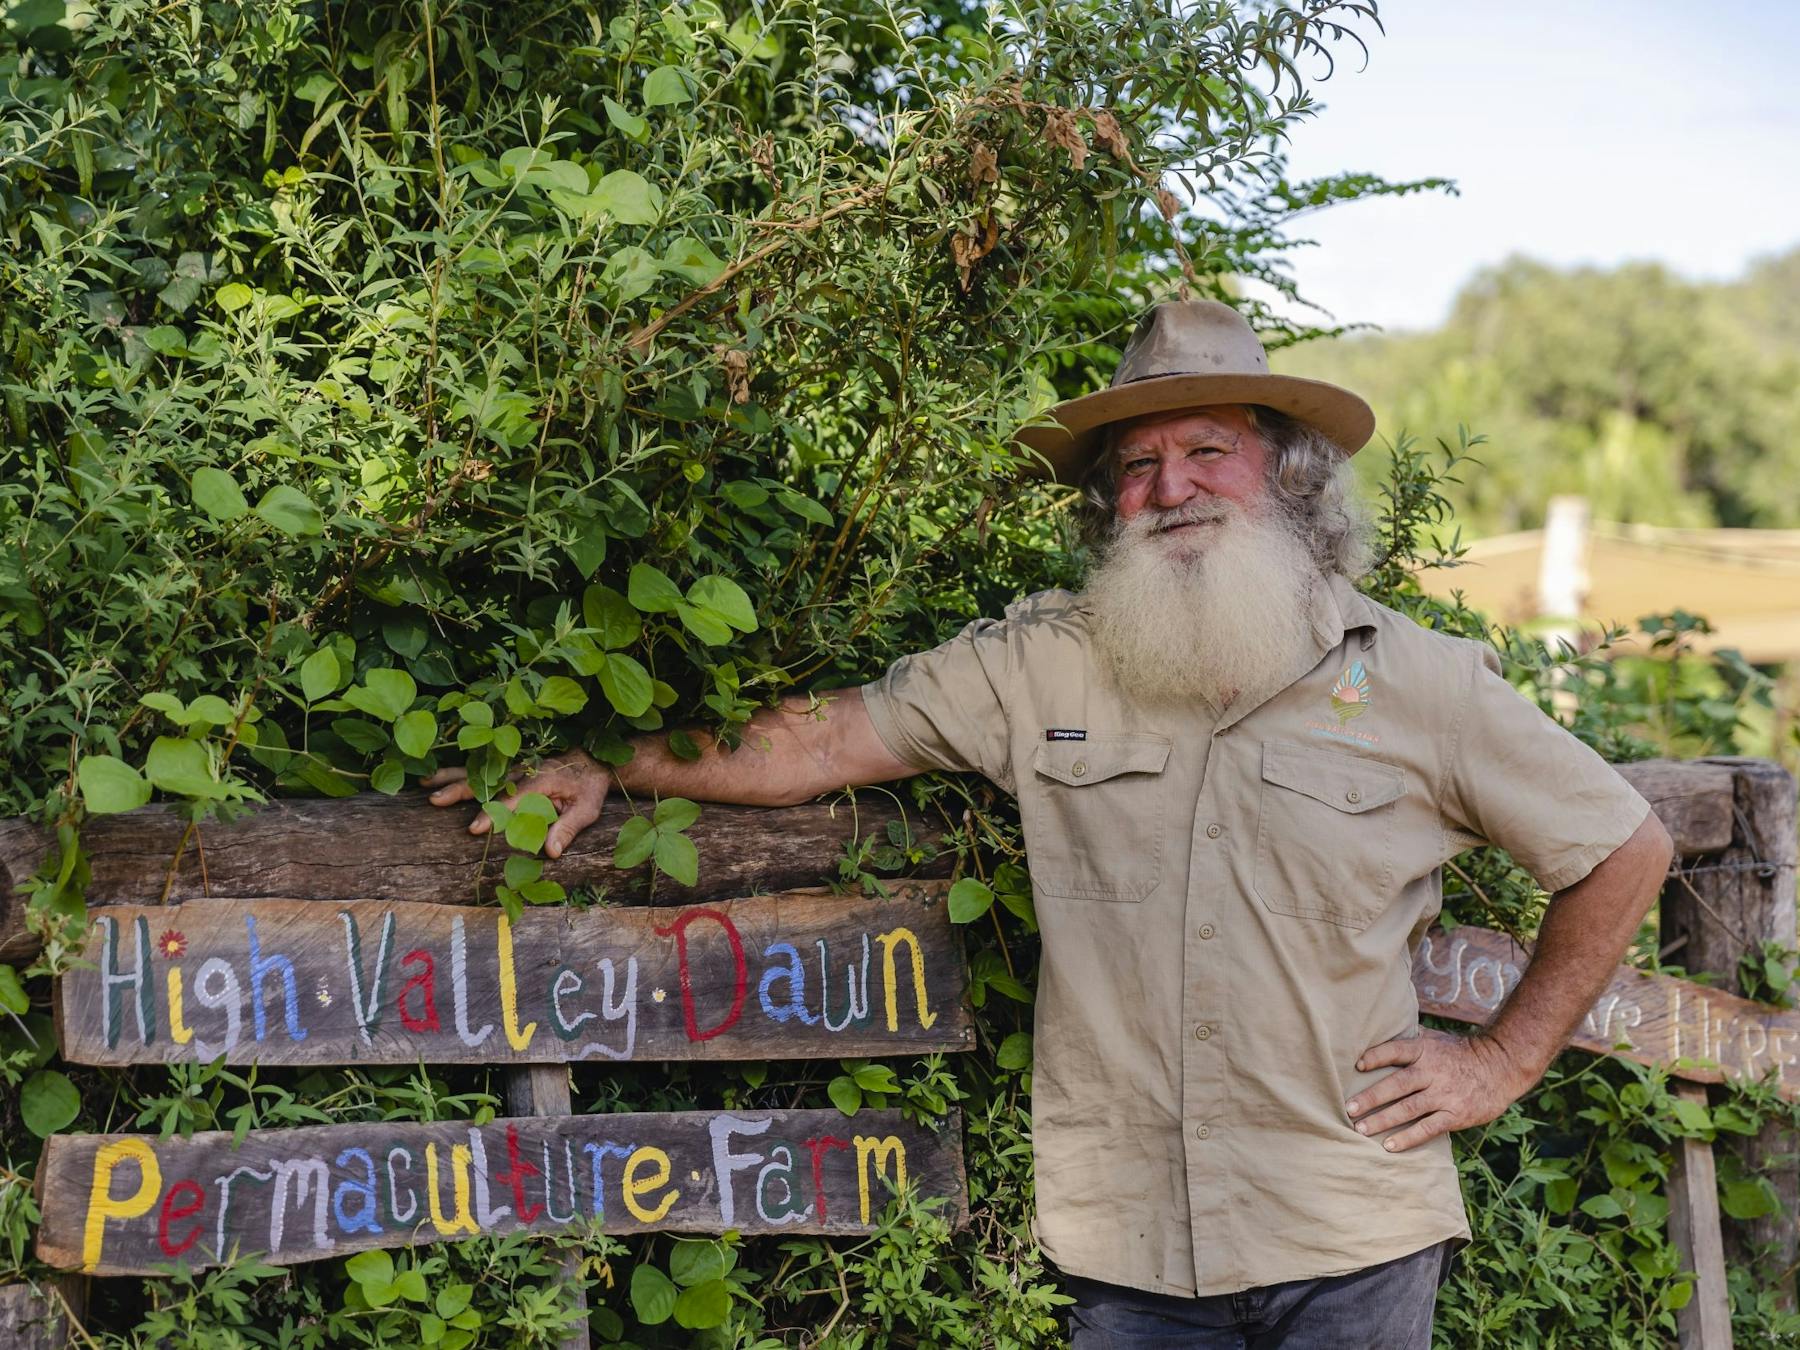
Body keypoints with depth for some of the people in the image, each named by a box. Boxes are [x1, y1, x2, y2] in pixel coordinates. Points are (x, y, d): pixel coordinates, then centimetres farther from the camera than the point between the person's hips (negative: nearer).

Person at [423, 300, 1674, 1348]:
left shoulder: (1419, 684, 1)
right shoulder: (1042, 667, 2)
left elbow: (1626, 850, 9)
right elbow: (822, 738, 2)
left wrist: (1505, 1060, 6)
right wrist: (608, 768, -6)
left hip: (1356, 1248, 0)